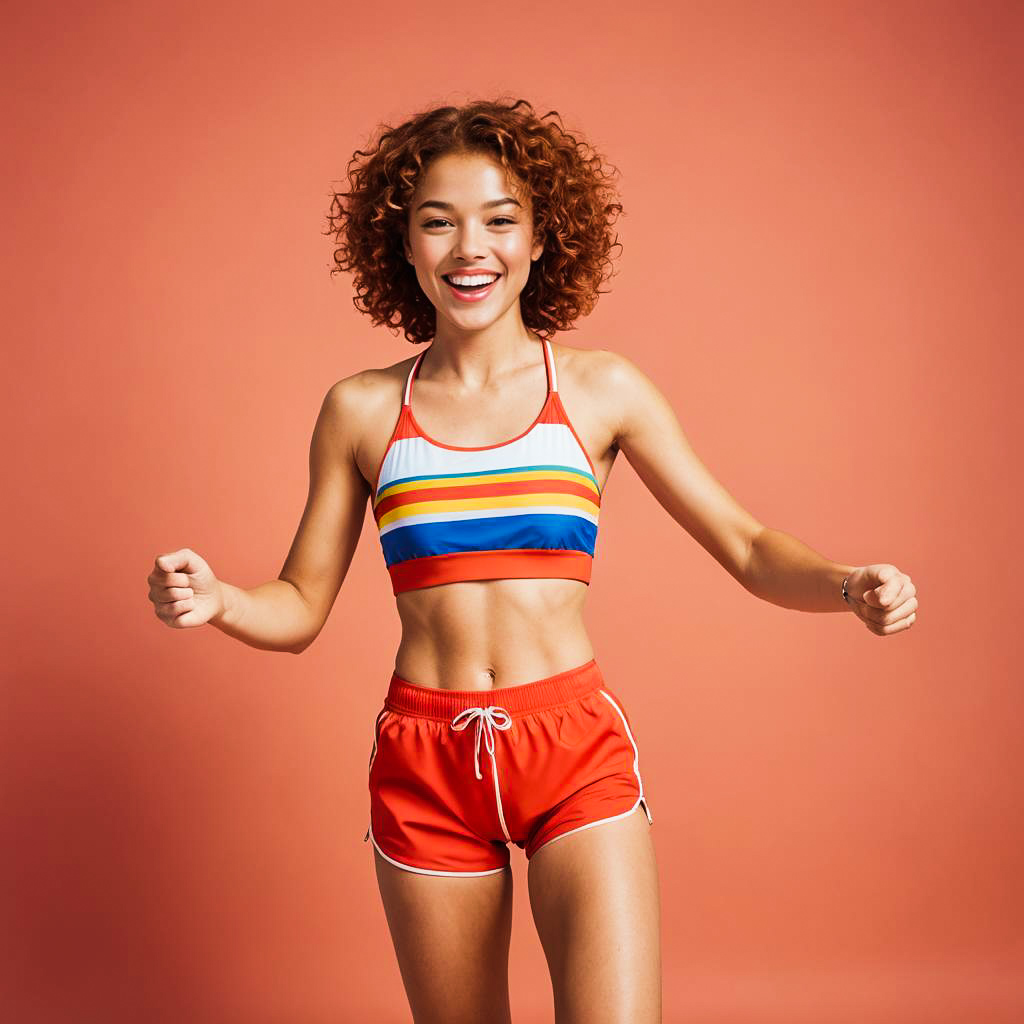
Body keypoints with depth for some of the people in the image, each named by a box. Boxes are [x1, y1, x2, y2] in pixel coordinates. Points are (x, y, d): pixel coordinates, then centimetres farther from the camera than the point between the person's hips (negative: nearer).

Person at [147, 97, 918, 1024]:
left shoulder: (601, 389, 2)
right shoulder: (361, 410, 4)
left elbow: (747, 549, 3)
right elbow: (301, 609, 7)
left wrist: (850, 585, -16)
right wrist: (214, 600, -14)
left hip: (575, 747, -1)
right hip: (424, 762, 2)